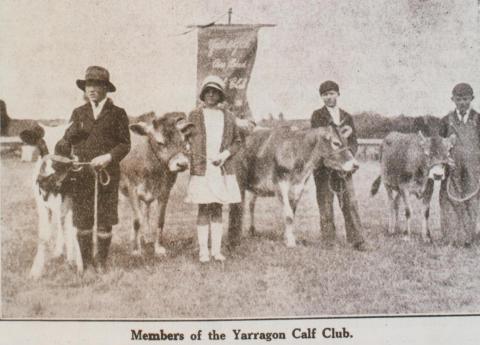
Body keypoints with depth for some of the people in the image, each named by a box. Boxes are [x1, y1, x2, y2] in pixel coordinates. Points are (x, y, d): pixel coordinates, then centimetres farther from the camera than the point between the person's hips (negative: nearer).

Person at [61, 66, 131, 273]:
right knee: (82, 220, 4)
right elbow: (67, 140, 11)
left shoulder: (117, 114, 6)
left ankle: (101, 261, 15)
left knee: (105, 220, 2)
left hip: (107, 173, -2)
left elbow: (125, 144, 2)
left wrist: (108, 157, -14)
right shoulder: (78, 113, 14)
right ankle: (85, 260, 17)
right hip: (81, 173, 2)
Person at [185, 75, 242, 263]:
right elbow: (186, 142, 2)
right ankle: (203, 251, 6)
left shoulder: (228, 116, 9)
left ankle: (216, 250, 12)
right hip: (201, 170, -2)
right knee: (203, 209, -1)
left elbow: (237, 140, 14)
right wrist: (191, 166, -8)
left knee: (217, 209, 7)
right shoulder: (194, 116, 3)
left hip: (223, 170, 2)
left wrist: (225, 154, -5)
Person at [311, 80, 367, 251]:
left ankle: (357, 240, 1)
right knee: (325, 203, 2)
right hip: (322, 165, -2)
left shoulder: (347, 117, 14)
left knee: (350, 202, -2)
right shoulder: (317, 115, 5)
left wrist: (349, 154, -10)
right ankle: (328, 240, 9)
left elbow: (353, 141, 10)